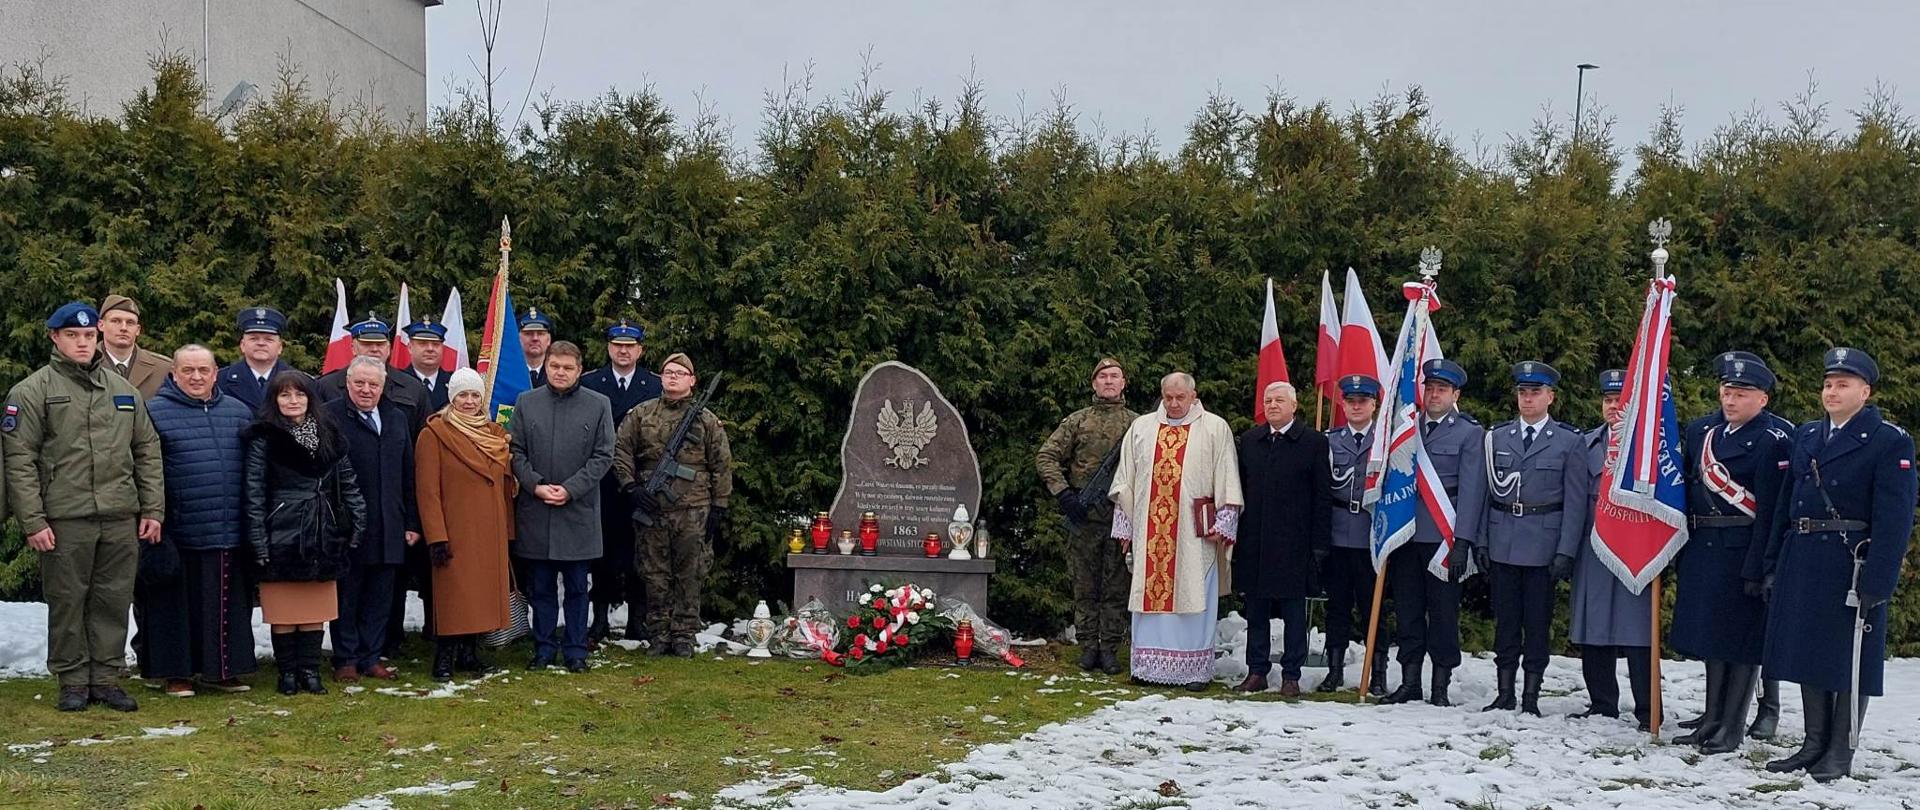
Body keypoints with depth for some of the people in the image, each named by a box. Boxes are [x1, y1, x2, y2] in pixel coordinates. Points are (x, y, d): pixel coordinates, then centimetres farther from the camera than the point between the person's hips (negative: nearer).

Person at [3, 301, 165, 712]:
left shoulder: (122, 390, 14)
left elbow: (148, 452, 15)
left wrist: (153, 510, 8)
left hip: (121, 519, 4)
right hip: (64, 520, -4)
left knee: (114, 600, 7)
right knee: (67, 601, 3)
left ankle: (107, 677, 16)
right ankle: (73, 681, 13)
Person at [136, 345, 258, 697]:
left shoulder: (238, 412, 12)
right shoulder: (154, 413, -2)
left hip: (229, 535, 4)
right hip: (178, 535, -4)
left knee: (227, 606, 9)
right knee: (179, 605, 3)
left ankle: (221, 669, 20)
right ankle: (176, 672, 14)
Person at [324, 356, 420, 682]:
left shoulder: (397, 419, 14)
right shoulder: (329, 417, -4)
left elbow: (408, 475, 15)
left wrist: (412, 522, 11)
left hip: (388, 528, 5)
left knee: (379, 597, 9)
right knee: (346, 597, 4)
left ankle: (371, 658, 18)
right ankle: (346, 660, 13)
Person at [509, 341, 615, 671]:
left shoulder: (598, 405, 1)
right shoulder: (526, 403, 6)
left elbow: (603, 456, -1)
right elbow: (515, 451, 5)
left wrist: (571, 489, -10)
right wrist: (535, 486, -10)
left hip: (579, 511, -1)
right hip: (535, 511, 1)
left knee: (577, 587, 6)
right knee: (541, 587, 9)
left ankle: (576, 650, 14)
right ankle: (543, 648, 18)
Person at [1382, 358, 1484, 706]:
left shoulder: (1469, 433, 0)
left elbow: (1470, 491, -6)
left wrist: (1461, 543, -12)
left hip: (1442, 535, -4)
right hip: (1406, 531, 4)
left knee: (1443, 610, 3)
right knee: (1408, 610, 8)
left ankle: (1441, 686, 10)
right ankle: (1409, 681, 16)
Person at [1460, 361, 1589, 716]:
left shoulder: (1570, 441, 0)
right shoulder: (1495, 438, 8)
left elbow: (1576, 501, -3)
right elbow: (1482, 493, 9)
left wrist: (1566, 551, -9)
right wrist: (1479, 541, 3)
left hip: (1543, 546, -2)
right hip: (1502, 546, 3)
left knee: (1537, 623, 3)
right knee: (1505, 621, 8)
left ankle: (1531, 697, 10)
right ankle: (1504, 694, 15)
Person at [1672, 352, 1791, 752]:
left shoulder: (1774, 439, -11)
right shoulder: (1700, 430, 11)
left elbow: (1770, 509, -16)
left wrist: (1757, 566, -20)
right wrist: (1681, 550, 11)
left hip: (1744, 550, -7)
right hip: (1703, 549, 7)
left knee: (1742, 637, 0)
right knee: (1711, 633, 13)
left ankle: (1732, 728, 7)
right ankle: (1712, 718, 23)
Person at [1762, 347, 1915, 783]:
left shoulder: (1891, 443, -7)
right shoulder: (1805, 435, 12)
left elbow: (1893, 519, -13)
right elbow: (1785, 504, 14)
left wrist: (1875, 584, -18)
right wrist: (1774, 565, 9)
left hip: (1852, 565, -6)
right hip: (1802, 563, 6)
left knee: (1849, 660, 1)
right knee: (1809, 653, 12)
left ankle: (1841, 753, 11)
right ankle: (1815, 744, 22)